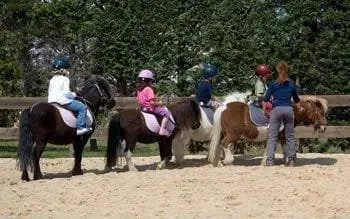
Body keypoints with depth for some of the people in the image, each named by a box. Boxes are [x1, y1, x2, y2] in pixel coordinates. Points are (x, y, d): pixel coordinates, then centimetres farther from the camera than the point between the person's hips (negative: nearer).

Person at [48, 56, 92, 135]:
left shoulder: (52, 80, 17)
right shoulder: (65, 79, -8)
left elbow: (50, 91, 21)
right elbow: (66, 92, -16)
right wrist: (73, 95, 0)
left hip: (51, 100, 9)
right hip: (63, 100, -9)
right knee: (83, 108, -8)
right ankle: (80, 127, -15)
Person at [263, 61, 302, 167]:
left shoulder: (273, 84, 1)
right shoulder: (291, 84, 10)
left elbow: (266, 98, 1)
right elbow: (296, 99, 23)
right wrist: (298, 107, 41)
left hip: (277, 109, -2)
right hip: (289, 109, 2)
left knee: (272, 136, 0)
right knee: (290, 136, 10)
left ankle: (269, 160, -6)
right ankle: (291, 159, 10)